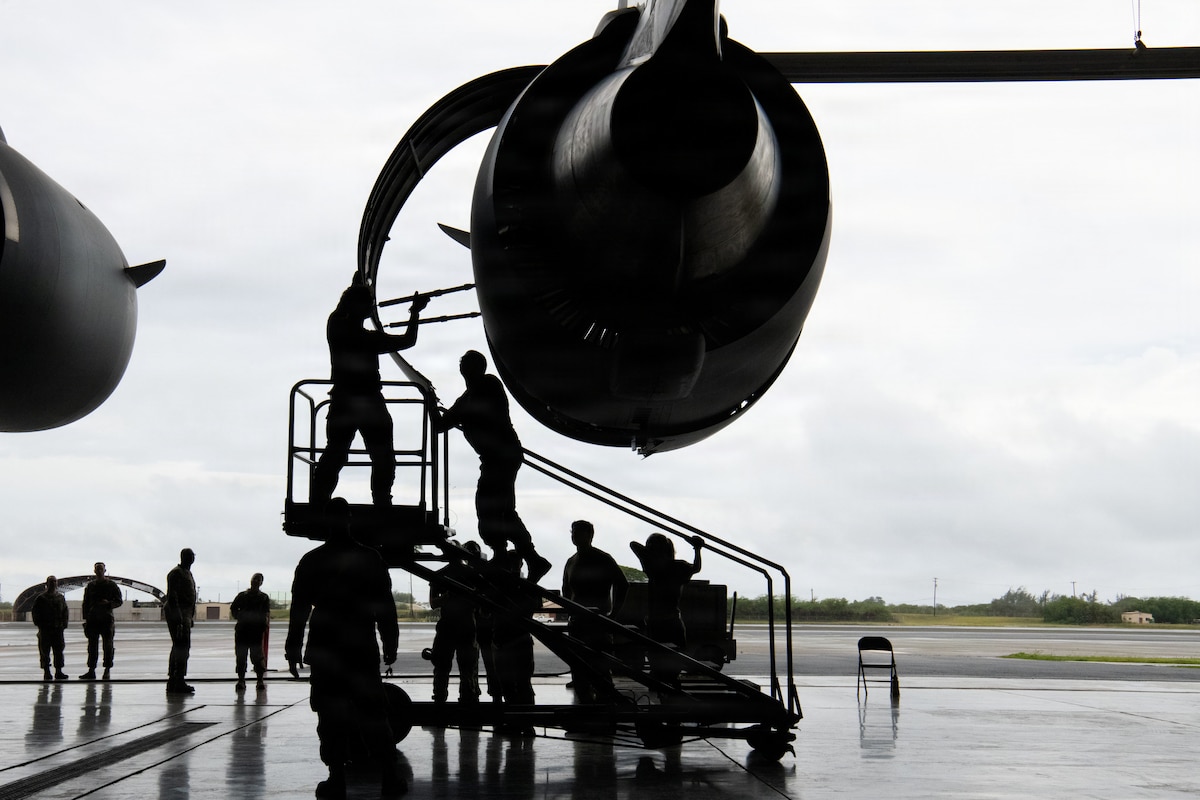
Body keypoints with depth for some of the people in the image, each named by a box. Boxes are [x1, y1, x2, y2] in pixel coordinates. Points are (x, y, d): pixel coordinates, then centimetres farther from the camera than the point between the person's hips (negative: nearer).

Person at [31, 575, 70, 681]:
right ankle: (46, 672, 2)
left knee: (59, 650, 2)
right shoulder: (40, 599, 2)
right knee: (45, 651, -2)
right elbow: (35, 613, 1)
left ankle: (58, 671, 7)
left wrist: (63, 624, 4)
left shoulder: (61, 598, 11)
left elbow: (65, 612, 14)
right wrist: (39, 624, -8)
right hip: (45, 629, -3)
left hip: (58, 629, 3)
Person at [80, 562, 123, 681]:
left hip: (107, 619, -3)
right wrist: (85, 619, 5)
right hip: (93, 619, 3)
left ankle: (107, 671, 4)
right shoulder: (90, 585, 11)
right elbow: (86, 603, 13)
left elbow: (119, 601, 3)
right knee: (92, 646, 5)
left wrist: (108, 603, -17)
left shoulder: (112, 585, 3)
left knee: (108, 646, -2)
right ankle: (91, 670, 9)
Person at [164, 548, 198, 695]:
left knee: (179, 647, 12)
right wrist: (177, 615, -24)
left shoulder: (187, 573, 22)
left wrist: (191, 617, 25)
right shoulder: (176, 573, -9)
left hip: (185, 614, 11)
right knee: (182, 647, -14)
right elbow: (172, 596, -18)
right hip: (177, 613, -11)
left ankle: (173, 683, 16)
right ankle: (178, 683, -16)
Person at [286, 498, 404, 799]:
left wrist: (293, 648, 5)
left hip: (325, 650, -1)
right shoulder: (371, 559, 2)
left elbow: (299, 608, -1)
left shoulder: (311, 561, -2)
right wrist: (390, 644, 11)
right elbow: (385, 608, 4)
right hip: (363, 649, 1)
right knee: (372, 712, 7)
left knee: (330, 714, 4)